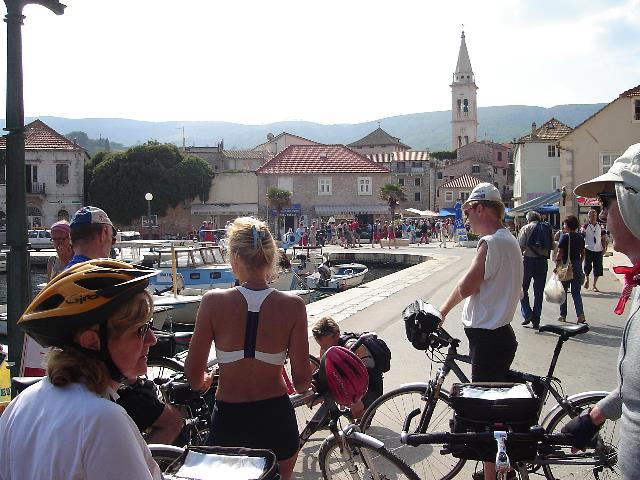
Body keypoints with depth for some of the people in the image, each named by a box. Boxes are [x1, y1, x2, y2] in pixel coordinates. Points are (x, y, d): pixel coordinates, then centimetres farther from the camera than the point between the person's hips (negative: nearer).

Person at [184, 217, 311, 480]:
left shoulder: (214, 302, -15)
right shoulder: (292, 305, -13)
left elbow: (194, 377, -9)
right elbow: (302, 380, -10)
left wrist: (203, 381, 15)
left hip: (228, 421, -1)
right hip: (276, 418, 1)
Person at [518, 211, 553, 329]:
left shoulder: (526, 228, -3)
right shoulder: (548, 229, 8)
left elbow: (521, 246, -11)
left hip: (528, 260, -4)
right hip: (543, 262, 4)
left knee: (522, 289, 10)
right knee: (539, 292, 9)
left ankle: (527, 314, -2)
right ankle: (536, 321, 12)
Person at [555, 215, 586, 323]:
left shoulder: (565, 237, -11)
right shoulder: (580, 237, 6)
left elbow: (560, 253, -13)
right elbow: (583, 254, 11)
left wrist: (557, 266, -6)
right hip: (577, 266, 5)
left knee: (563, 291, 10)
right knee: (576, 292, 8)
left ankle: (563, 315, 17)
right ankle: (580, 314, -9)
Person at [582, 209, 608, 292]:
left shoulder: (600, 226, 9)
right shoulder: (585, 226, 0)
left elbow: (603, 239, 13)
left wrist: (604, 248, 3)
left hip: (598, 250, 3)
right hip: (588, 250, -3)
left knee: (598, 268, 2)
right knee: (587, 266, -6)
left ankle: (594, 285, 14)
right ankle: (586, 278, 24)